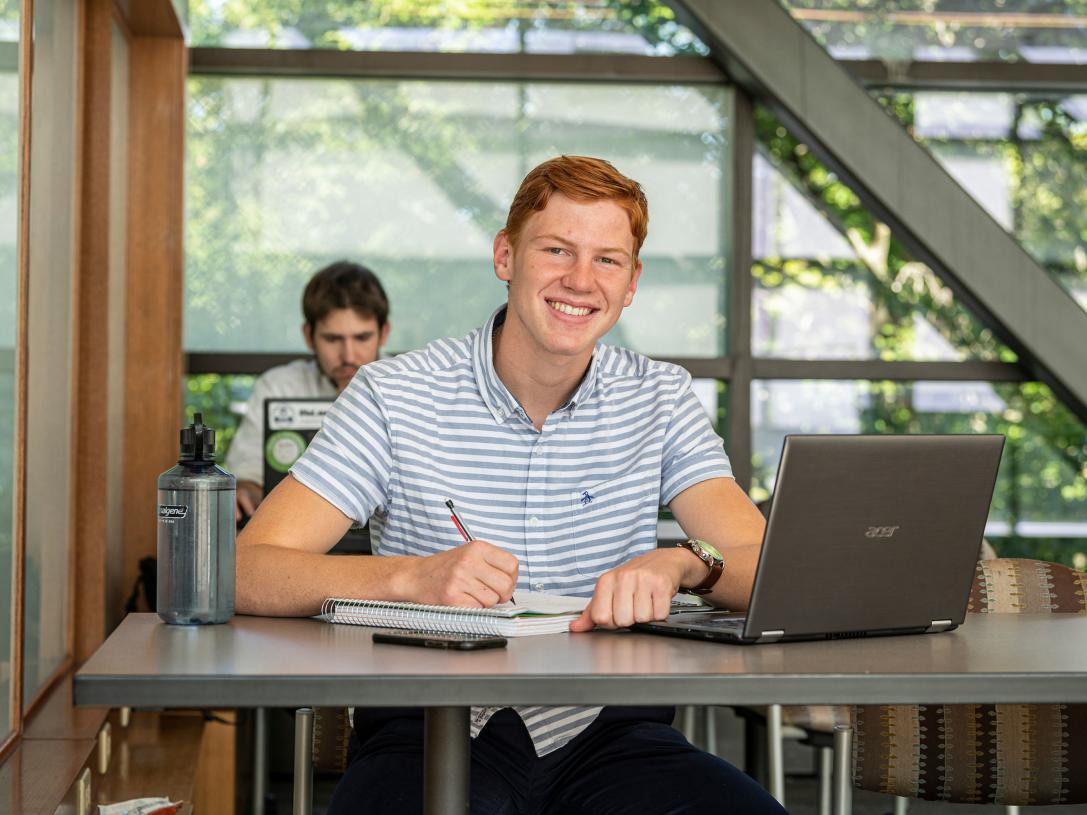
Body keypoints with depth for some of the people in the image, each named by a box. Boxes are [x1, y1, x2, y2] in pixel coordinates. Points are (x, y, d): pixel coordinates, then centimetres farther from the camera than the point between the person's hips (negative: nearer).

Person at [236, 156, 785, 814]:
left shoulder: (661, 399, 11)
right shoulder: (396, 396, 1)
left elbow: (770, 570, 1)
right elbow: (248, 572, -8)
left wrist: (684, 564, -22)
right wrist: (412, 578, -26)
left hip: (607, 729, 3)